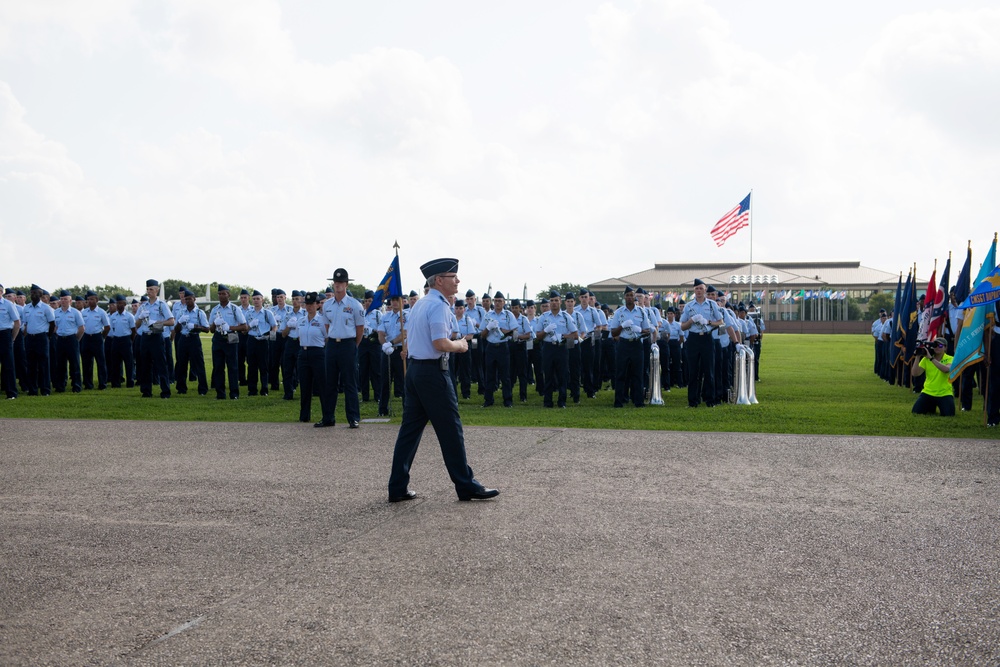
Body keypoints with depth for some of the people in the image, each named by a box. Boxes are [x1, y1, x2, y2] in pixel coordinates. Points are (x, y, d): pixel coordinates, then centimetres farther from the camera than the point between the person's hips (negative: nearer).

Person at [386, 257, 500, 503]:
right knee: (451, 430, -1)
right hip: (433, 372, -9)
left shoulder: (419, 304, 15)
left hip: (414, 369, 9)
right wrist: (460, 345, -5)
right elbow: (441, 344, -23)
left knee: (410, 429, 10)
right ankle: (466, 486, 7)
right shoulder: (438, 305, -14)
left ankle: (398, 487, 12)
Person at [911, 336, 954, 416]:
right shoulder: (926, 359, 1)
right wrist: (917, 357, -17)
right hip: (928, 392, 2)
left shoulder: (949, 359, -5)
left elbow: (946, 369, -29)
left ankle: (940, 406, 14)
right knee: (916, 412, -12)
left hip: (944, 394, -2)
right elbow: (915, 374, -9)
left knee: (948, 414, -22)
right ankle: (931, 407, 20)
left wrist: (931, 358, -31)